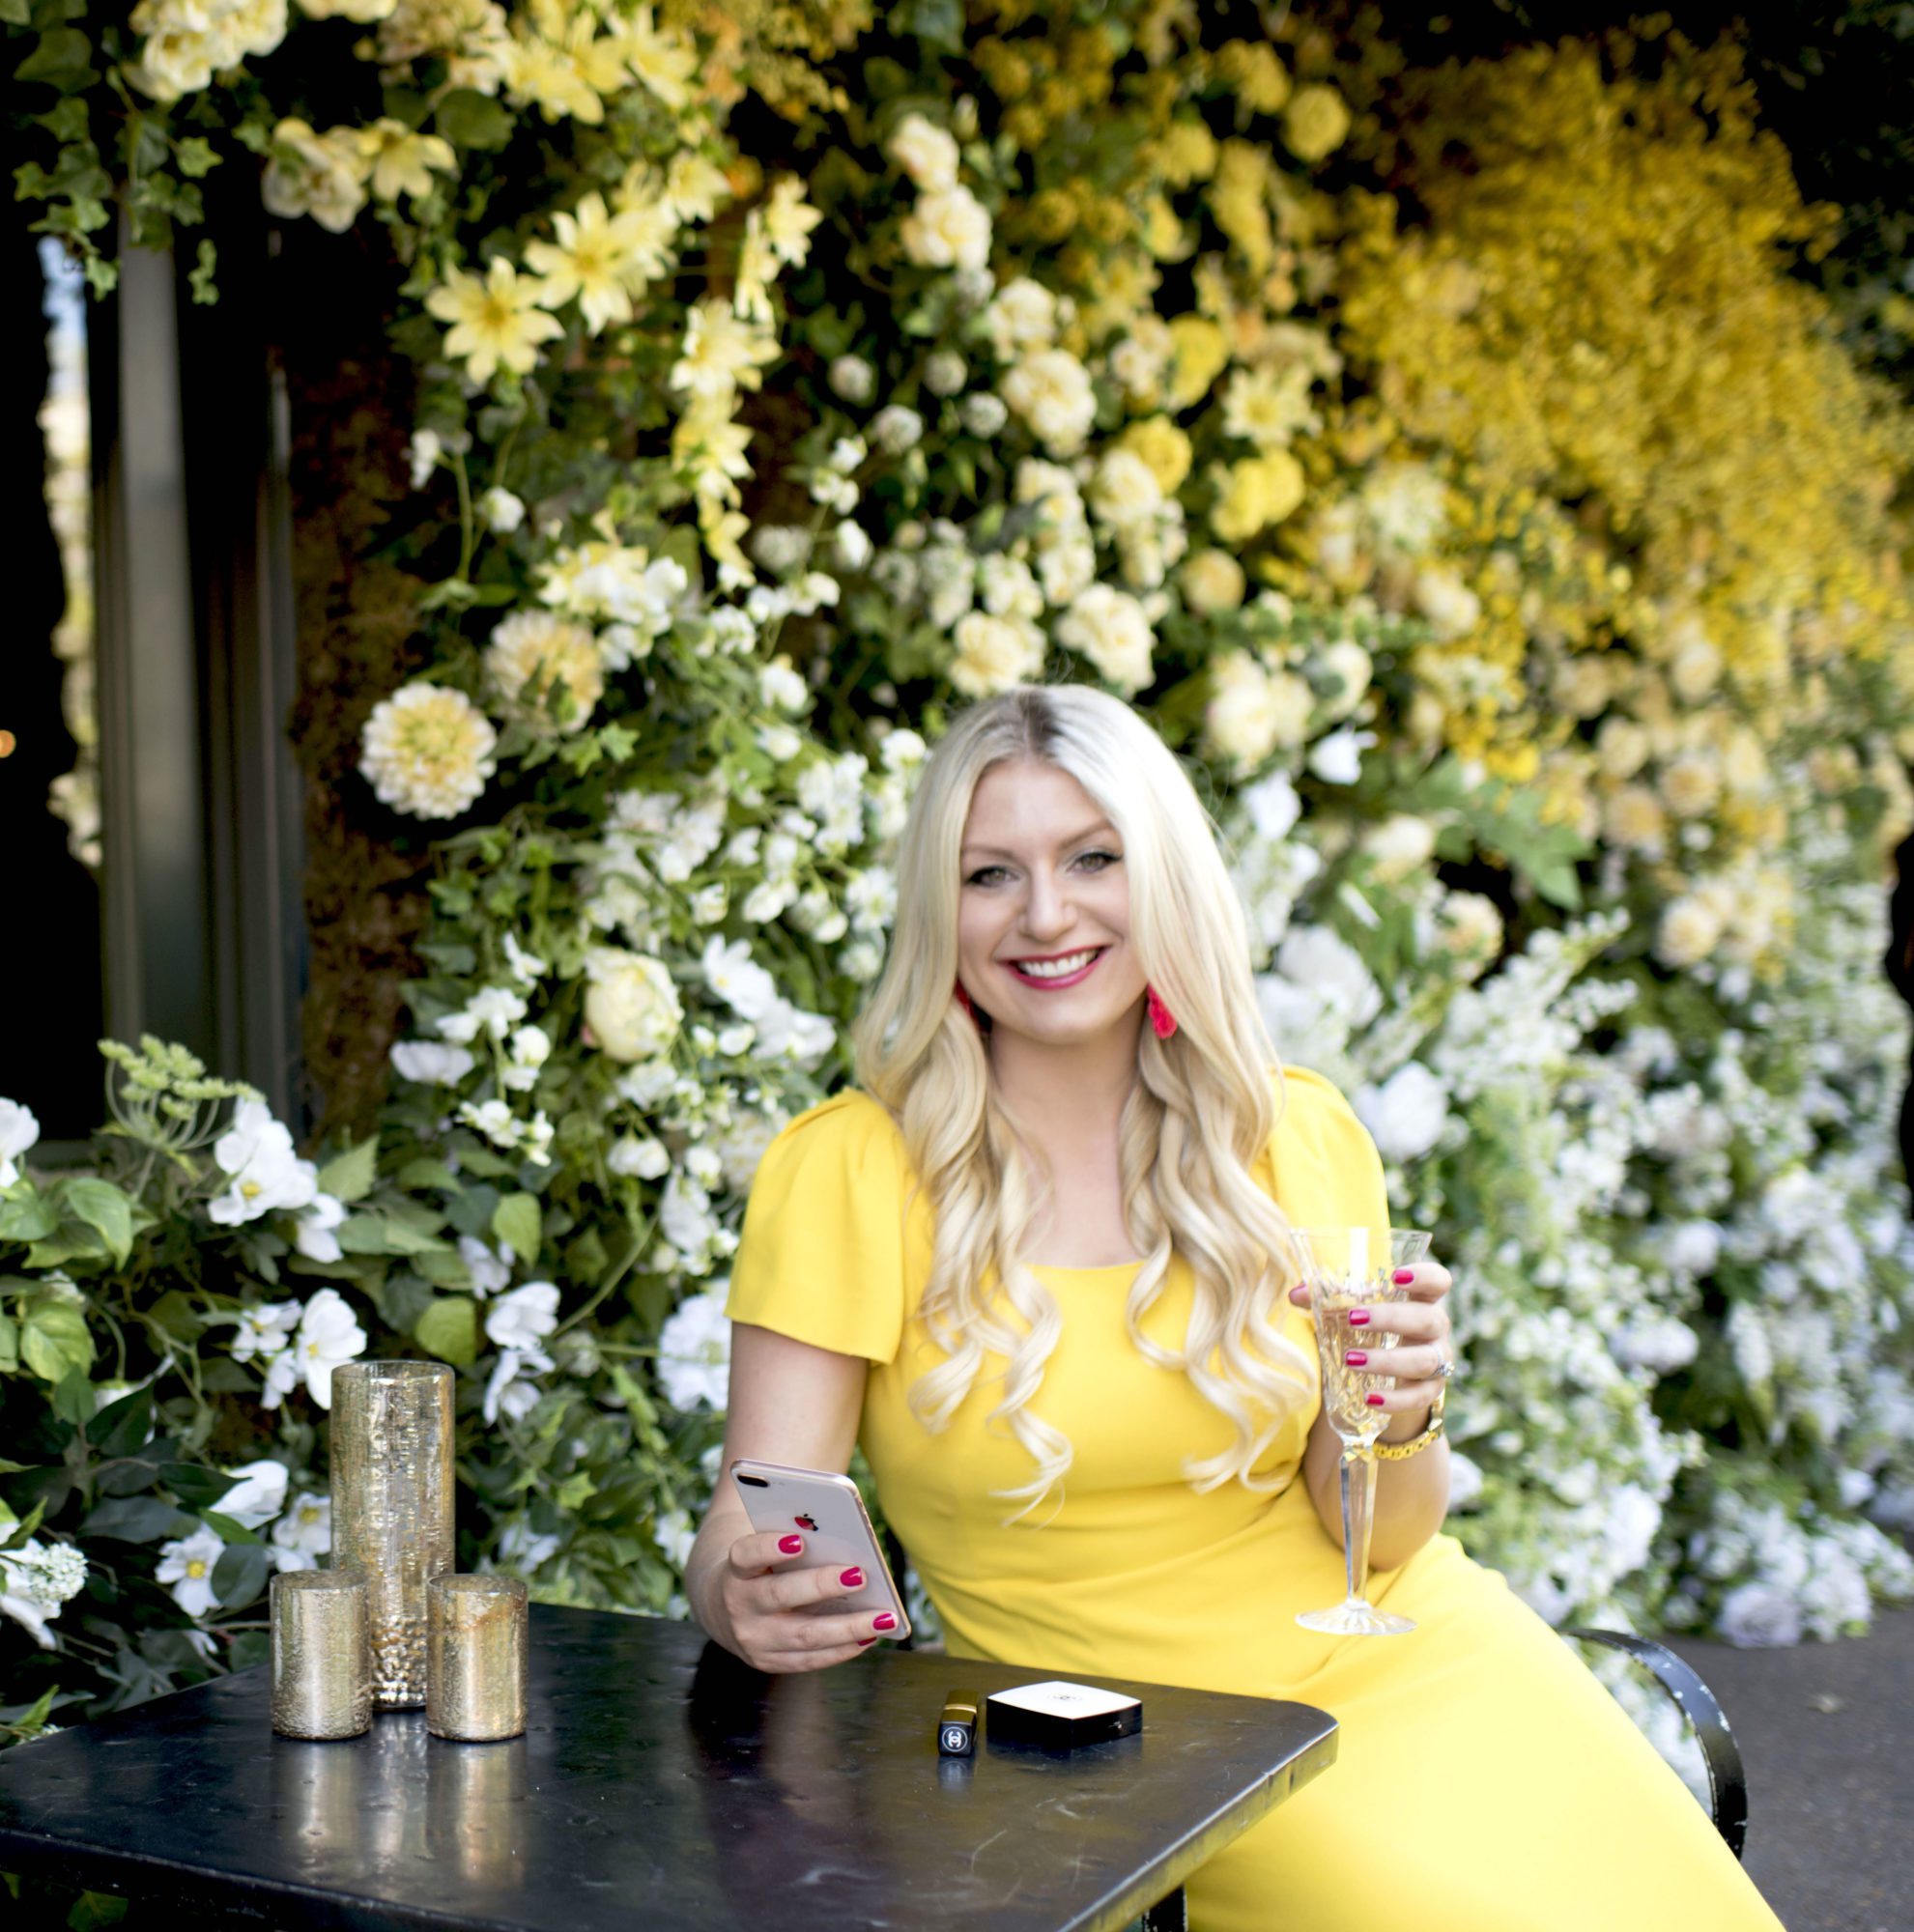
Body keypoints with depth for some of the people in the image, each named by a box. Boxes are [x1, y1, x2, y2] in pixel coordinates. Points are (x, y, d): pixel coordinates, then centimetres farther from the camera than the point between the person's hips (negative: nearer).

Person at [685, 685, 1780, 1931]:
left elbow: (1377, 1544, 2)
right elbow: (752, 1529, -10)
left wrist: (1393, 1416, -19)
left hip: (1407, 1659, 3)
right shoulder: (848, 1174, -8)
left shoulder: (1298, 1139, 1)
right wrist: (748, 1597, -32)